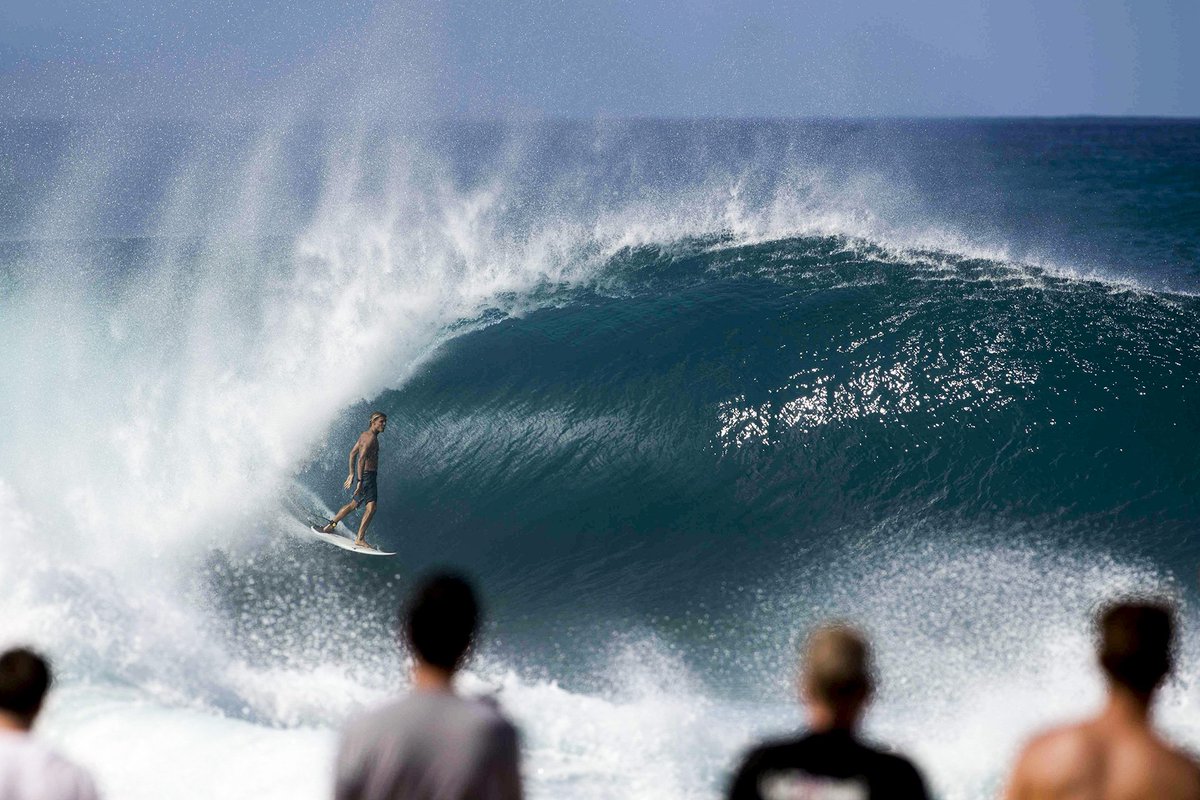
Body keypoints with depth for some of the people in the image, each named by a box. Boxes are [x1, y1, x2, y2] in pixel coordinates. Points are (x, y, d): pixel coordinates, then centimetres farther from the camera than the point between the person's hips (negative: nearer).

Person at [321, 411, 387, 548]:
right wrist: (360, 481, -29)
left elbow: (352, 453, 21)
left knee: (354, 504, 23)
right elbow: (361, 459, -25)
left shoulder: (364, 435, 14)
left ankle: (330, 526, 33)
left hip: (363, 474, 10)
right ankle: (360, 539, -23)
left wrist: (351, 474, 25)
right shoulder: (371, 438, -17)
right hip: (367, 475, -10)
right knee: (371, 507, -18)